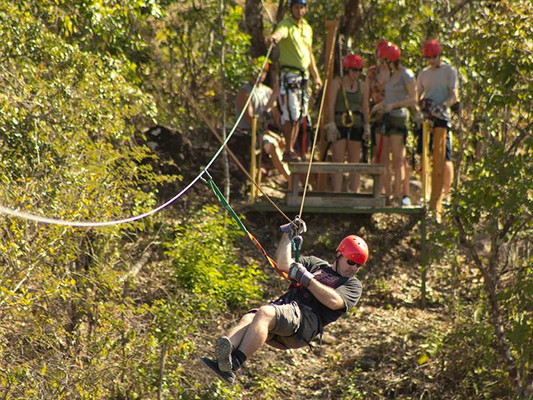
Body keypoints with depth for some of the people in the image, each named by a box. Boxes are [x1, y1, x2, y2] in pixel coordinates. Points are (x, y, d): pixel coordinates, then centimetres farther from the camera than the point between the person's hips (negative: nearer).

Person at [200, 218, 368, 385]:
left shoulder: (353, 284, 17)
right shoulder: (316, 264, 33)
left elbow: (333, 301, -3)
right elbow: (283, 264, 22)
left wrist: (307, 279, -4)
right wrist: (288, 235, 16)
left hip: (307, 317, -5)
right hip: (281, 306, 5)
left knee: (264, 313, -35)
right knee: (248, 319, -30)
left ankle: (234, 363, -54)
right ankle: (222, 358, -56)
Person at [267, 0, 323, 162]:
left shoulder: (307, 28, 15)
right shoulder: (286, 25, -9)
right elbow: (279, 33, -35)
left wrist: (316, 76, 24)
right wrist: (273, 37, -59)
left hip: (304, 75, 8)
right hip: (289, 74, -7)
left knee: (299, 115, 10)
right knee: (290, 115, -10)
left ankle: (292, 149, 17)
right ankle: (288, 151, -5)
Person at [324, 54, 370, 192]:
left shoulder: (361, 85, 11)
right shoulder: (337, 83, 0)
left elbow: (365, 108, 13)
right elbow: (331, 105, -4)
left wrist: (367, 128, 5)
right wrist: (332, 126, -12)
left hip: (356, 125, 4)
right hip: (339, 124, -4)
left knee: (354, 162, 4)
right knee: (338, 161, -7)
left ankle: (354, 193, 8)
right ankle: (337, 194, -9)